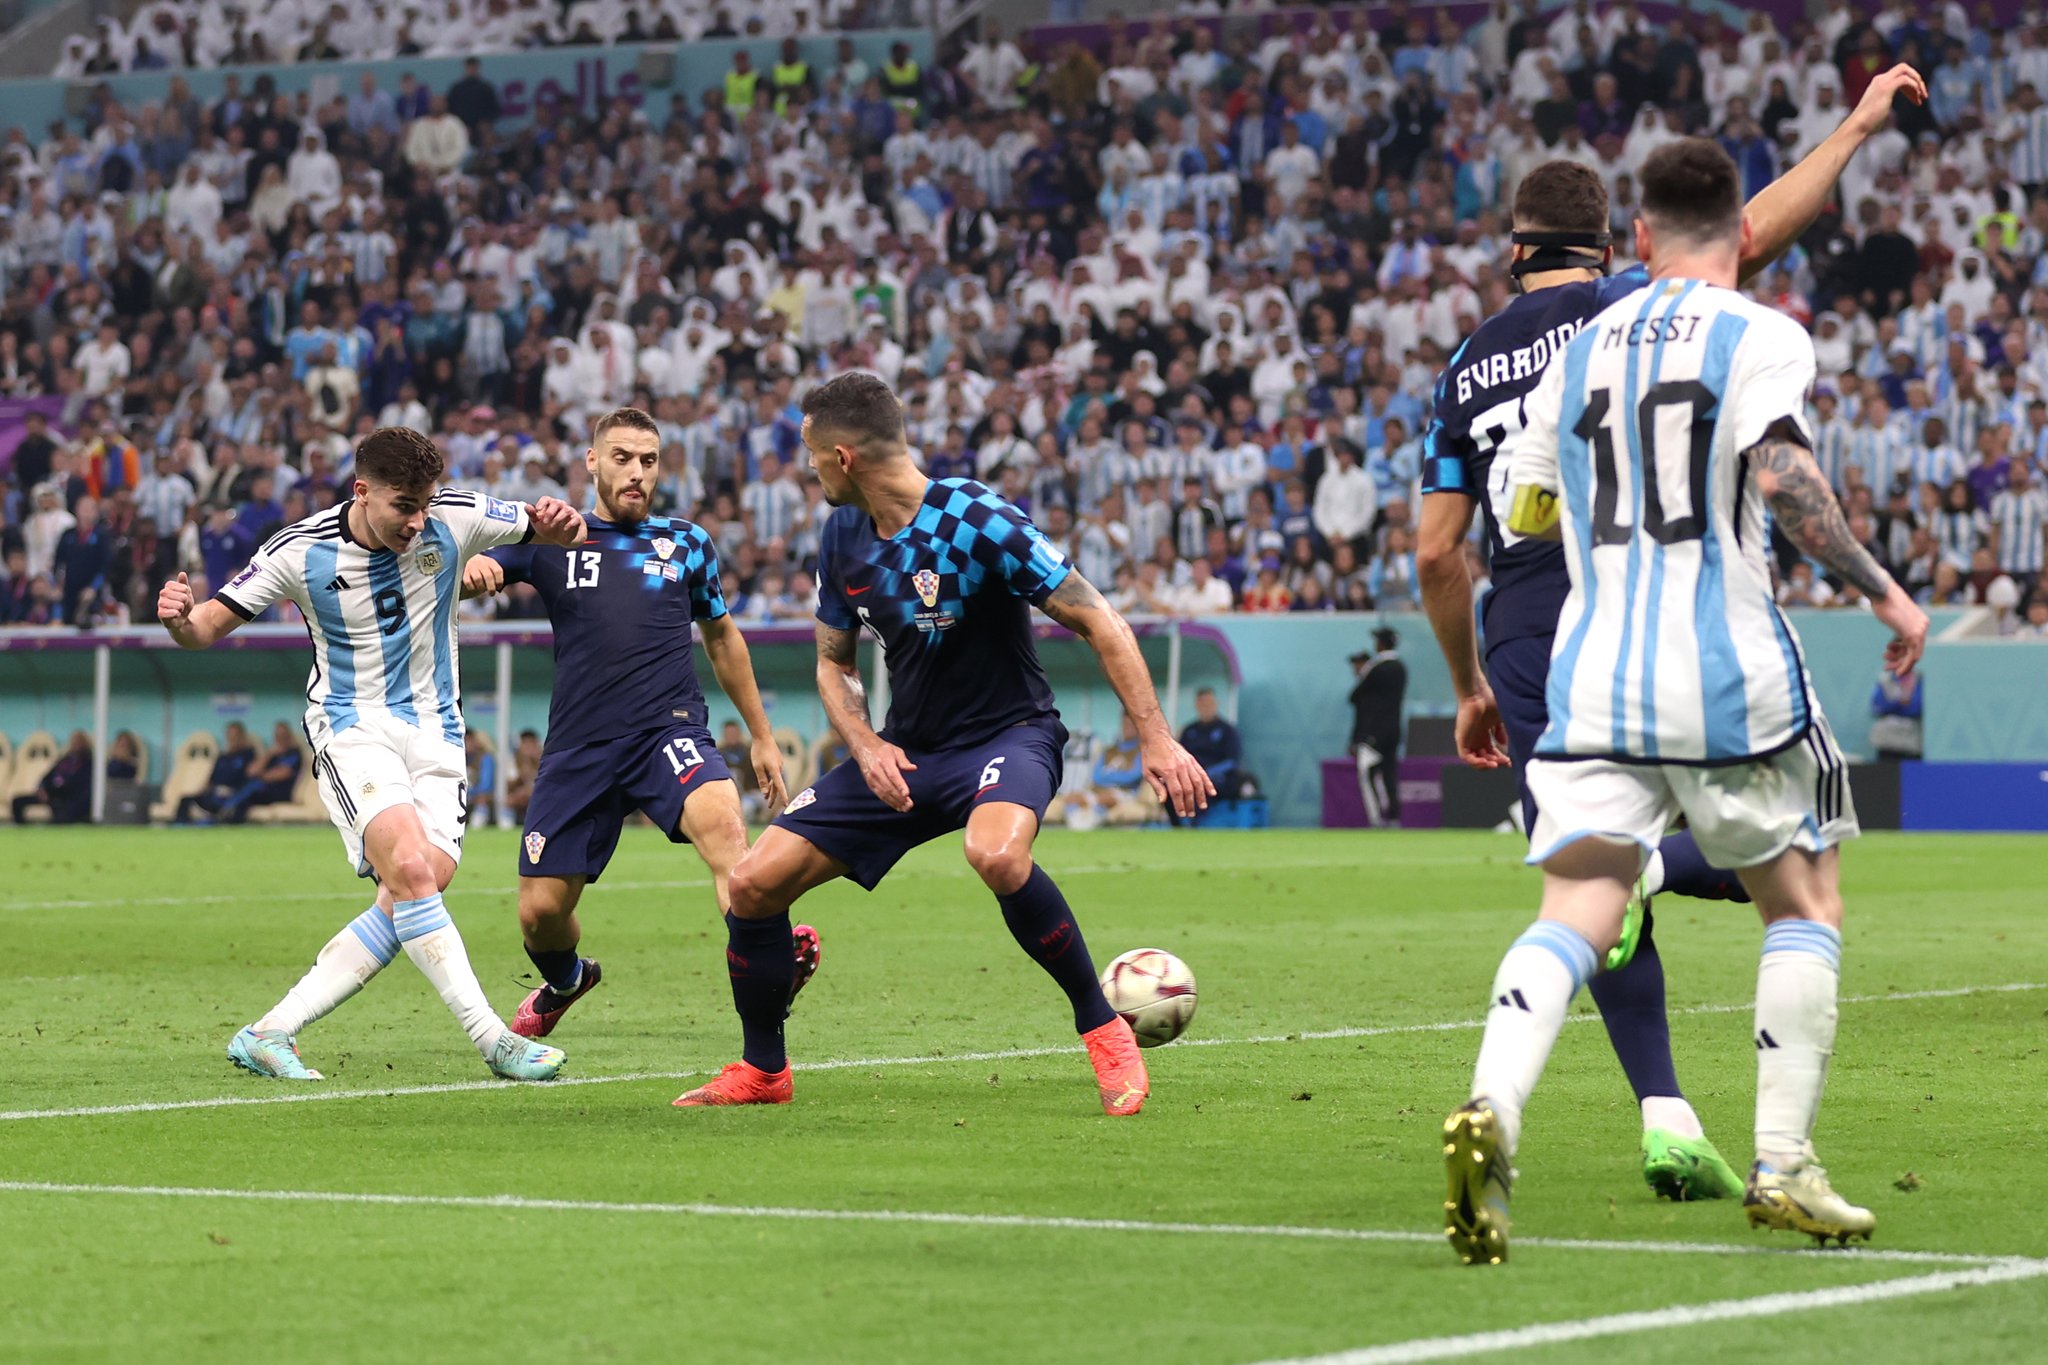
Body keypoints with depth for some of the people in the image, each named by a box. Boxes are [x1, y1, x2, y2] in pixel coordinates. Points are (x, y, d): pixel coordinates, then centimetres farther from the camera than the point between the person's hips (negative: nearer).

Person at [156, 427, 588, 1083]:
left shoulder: (454, 519, -8)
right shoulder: (300, 550, -12)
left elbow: (563, 534, 4)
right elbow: (208, 628, -7)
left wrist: (561, 523, -21)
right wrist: (180, 619, -31)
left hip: (434, 732, 3)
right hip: (352, 728, -3)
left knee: (405, 903, -12)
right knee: (409, 869, -27)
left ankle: (268, 1034, -6)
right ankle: (492, 1038, -22)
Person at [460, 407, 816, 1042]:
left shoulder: (687, 543, 13)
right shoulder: (552, 540, 9)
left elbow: (722, 637, 25)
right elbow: (473, 573, -2)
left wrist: (761, 736, 26)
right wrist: (471, 571, -28)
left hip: (670, 729, -1)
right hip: (580, 745, 1)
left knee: (720, 822, -33)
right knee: (540, 910, 2)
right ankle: (565, 980, 36)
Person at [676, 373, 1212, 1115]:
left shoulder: (976, 520, -20)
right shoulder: (842, 535, 1)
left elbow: (1100, 623, -18)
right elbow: (834, 664, 13)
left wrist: (1156, 740, -25)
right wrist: (866, 746, -8)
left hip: (1007, 734, -6)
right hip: (904, 749, 7)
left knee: (997, 854, -40)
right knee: (754, 881, -4)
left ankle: (1103, 1031, -21)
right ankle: (761, 1072, 16)